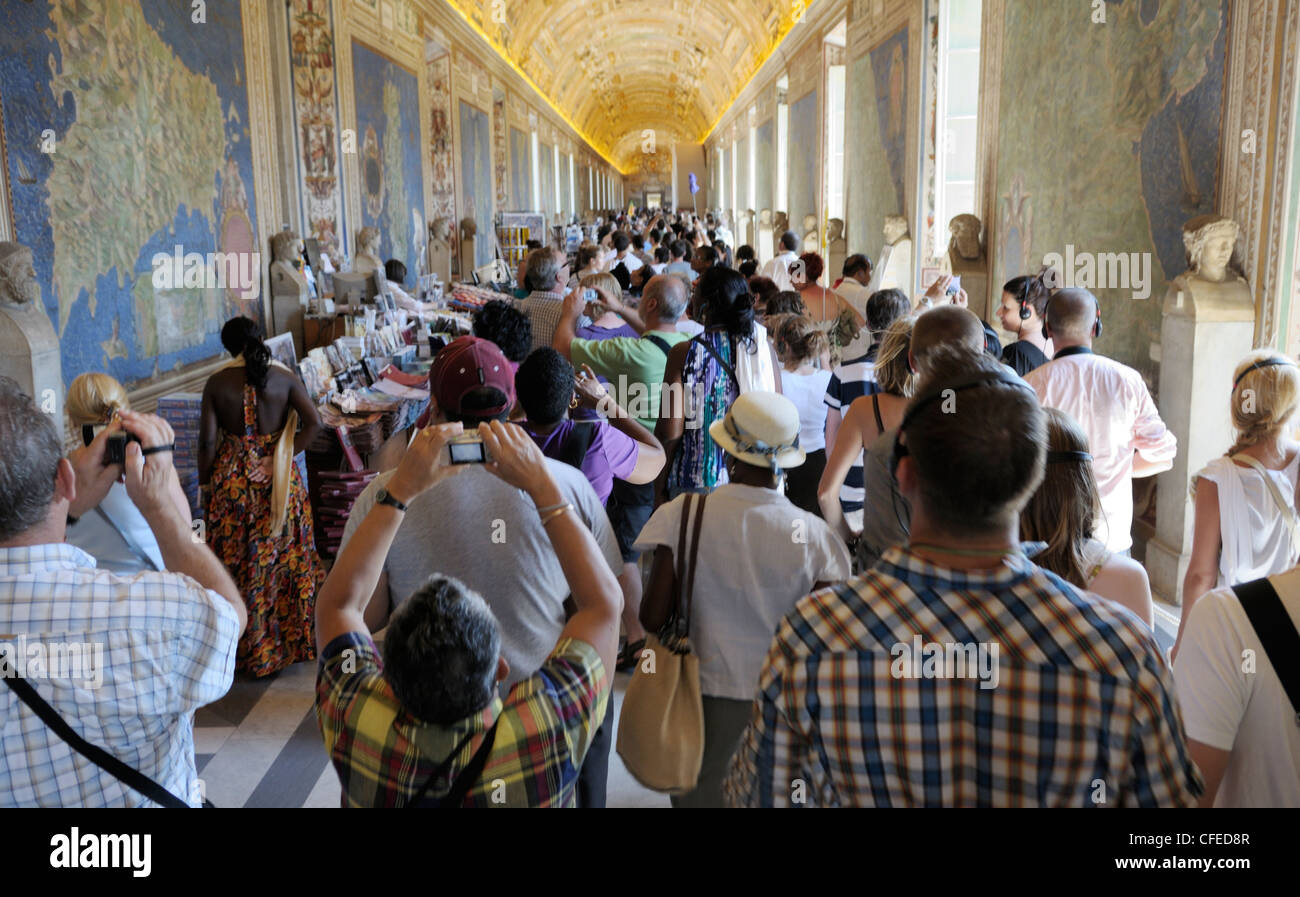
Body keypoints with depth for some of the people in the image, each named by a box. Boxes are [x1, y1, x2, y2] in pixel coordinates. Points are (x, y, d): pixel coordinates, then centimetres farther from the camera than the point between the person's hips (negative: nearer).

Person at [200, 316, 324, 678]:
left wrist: (204, 484, 6)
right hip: (280, 482, 1)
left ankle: (245, 648, 20)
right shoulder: (284, 377, -4)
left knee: (236, 563, 11)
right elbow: (313, 422, -14)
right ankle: (290, 642, 20)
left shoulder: (216, 383, -5)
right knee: (284, 556, 11)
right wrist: (280, 458, -9)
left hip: (231, 481, 0)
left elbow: (208, 441, -6)